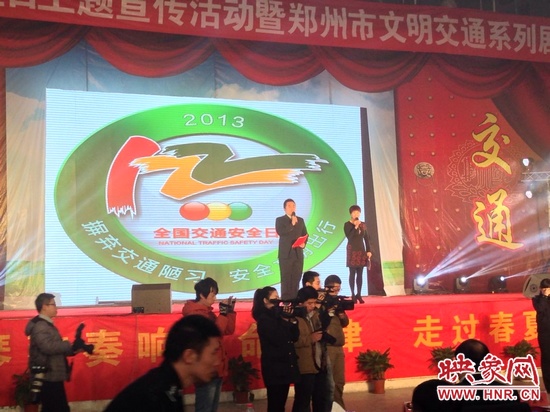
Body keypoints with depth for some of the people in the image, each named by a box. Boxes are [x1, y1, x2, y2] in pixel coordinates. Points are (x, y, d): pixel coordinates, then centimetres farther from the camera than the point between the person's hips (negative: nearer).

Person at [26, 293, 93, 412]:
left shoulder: (46, 325, 19)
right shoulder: (40, 326, -14)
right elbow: (48, 347, -29)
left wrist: (74, 349, 10)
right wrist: (71, 345, -23)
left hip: (53, 377, 10)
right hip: (48, 378, -10)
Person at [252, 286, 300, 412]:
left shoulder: (277, 316, 12)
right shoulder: (263, 319, -9)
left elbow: (294, 337, 8)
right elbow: (278, 340, -20)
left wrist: (292, 320, -4)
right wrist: (285, 320, -15)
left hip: (286, 365, 7)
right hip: (274, 367, -7)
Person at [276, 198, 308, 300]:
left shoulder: (300, 220, 16)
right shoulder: (280, 220, 3)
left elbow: (305, 234, 14)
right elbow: (280, 232, -14)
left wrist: (304, 243, -5)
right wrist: (292, 224, -17)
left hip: (298, 253, 4)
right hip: (286, 253, -4)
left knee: (296, 278, 3)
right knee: (286, 278, -4)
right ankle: (285, 300, -4)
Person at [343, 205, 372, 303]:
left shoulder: (363, 224, 8)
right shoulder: (347, 224, -5)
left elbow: (366, 238, 9)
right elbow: (349, 237, -18)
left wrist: (368, 250, 3)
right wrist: (355, 227, -20)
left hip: (361, 250, 4)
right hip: (352, 251, -4)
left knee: (360, 273, 4)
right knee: (352, 273, -3)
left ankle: (359, 294, 9)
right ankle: (353, 295, 0)